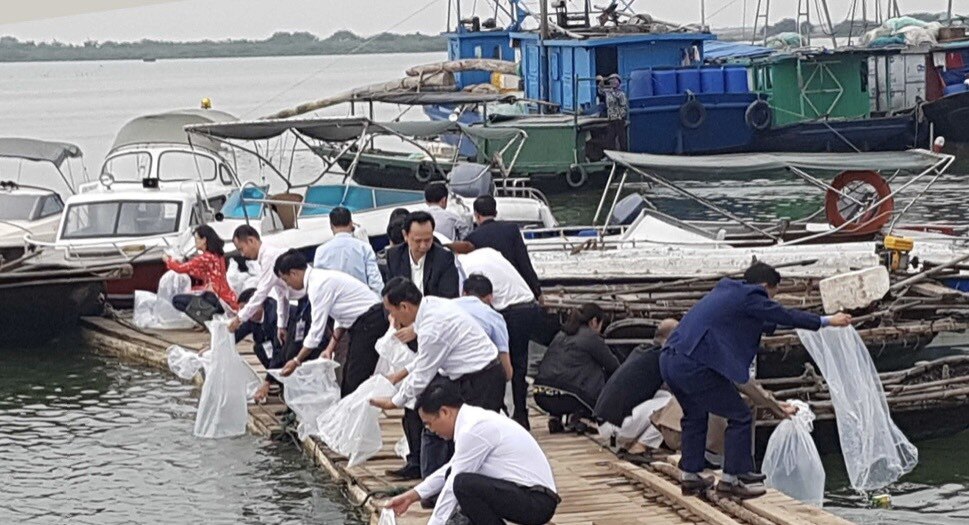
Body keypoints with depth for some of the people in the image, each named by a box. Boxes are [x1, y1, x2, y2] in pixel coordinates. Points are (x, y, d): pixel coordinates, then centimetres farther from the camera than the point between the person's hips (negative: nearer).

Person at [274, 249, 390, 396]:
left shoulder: (318, 285, -18)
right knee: (348, 378, 12)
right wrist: (330, 348, 7)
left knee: (356, 379, -11)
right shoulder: (320, 278, 11)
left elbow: (316, 329, -17)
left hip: (370, 322, -10)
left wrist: (296, 361, -8)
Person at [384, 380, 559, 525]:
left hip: (536, 502, -10)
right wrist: (412, 496, 24)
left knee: (463, 484, -25)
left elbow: (454, 486, -13)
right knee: (453, 474, 13)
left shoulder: (473, 430, -18)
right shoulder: (475, 418, 11)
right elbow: (451, 470, 25)